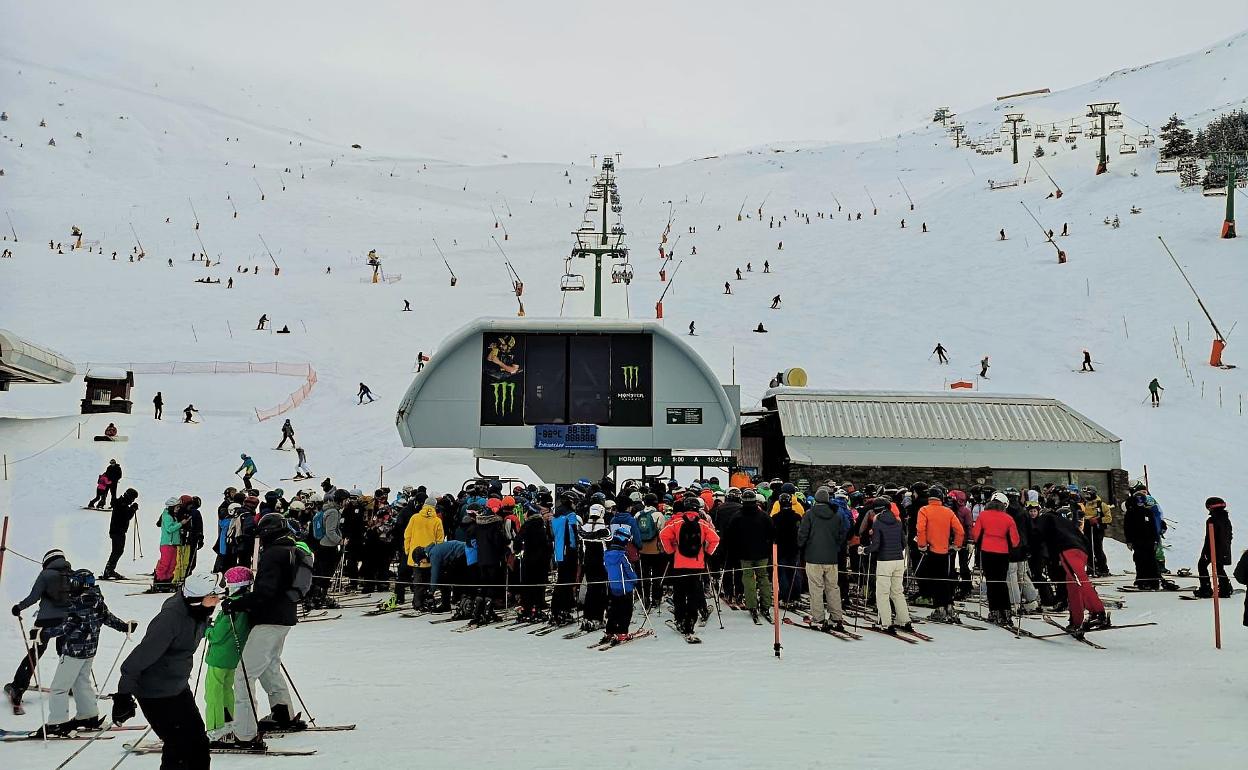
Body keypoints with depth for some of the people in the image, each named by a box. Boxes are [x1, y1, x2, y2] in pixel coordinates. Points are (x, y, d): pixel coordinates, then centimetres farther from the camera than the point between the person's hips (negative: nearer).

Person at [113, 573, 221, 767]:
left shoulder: (197, 613, -5)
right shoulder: (170, 619, -30)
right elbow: (140, 658, -27)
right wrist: (123, 695, -24)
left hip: (179, 687, 8)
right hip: (156, 694, -8)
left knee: (197, 740, 11)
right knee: (179, 744, -4)